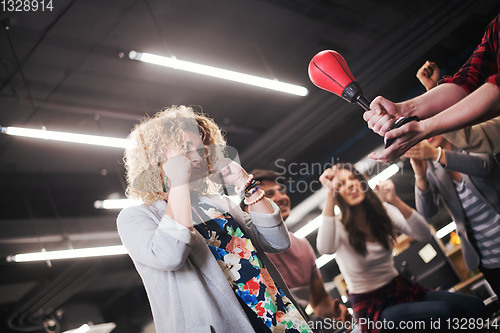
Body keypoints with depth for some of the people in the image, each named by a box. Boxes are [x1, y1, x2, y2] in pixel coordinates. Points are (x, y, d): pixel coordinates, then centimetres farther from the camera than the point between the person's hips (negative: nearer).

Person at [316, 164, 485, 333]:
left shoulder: (382, 211, 3)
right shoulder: (338, 226, -11)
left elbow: (423, 234, -11)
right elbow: (325, 248, -37)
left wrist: (395, 201, -26)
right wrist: (330, 194, -39)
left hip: (399, 287, 6)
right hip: (370, 305, -5)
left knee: (474, 305, -12)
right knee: (443, 311, -27)